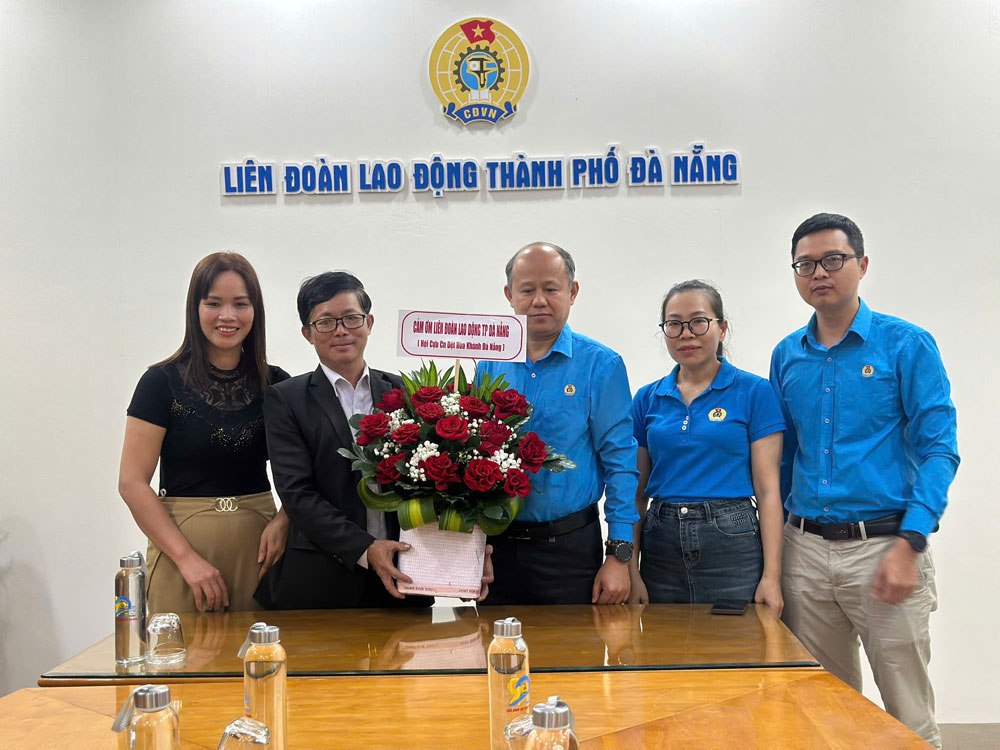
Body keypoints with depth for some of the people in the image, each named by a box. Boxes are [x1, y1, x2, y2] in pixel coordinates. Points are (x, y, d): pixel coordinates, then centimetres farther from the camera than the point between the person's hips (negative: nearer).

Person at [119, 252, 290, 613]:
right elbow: (132, 483, -7)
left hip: (258, 542, 3)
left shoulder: (277, 384, 5)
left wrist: (282, 522, -10)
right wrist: (186, 556, -13)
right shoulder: (163, 382, -4)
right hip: (182, 539, -2)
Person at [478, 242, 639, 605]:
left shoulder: (601, 365, -5)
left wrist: (619, 555, -11)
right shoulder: (490, 364, 6)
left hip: (570, 548, -3)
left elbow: (621, 462, -7)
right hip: (496, 546, 3)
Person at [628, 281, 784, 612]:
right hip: (661, 544, 3)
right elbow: (636, 491, 9)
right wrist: (631, 571, 2)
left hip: (732, 544, -3)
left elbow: (767, 489, -5)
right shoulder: (647, 399, 8)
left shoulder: (754, 392, -1)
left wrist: (772, 575, -11)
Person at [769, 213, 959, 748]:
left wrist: (909, 544, -18)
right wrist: (774, 543, 10)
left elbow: (937, 450, -7)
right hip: (804, 550, 4)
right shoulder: (786, 357, 10)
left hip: (882, 545, -4)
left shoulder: (907, 345, -2)